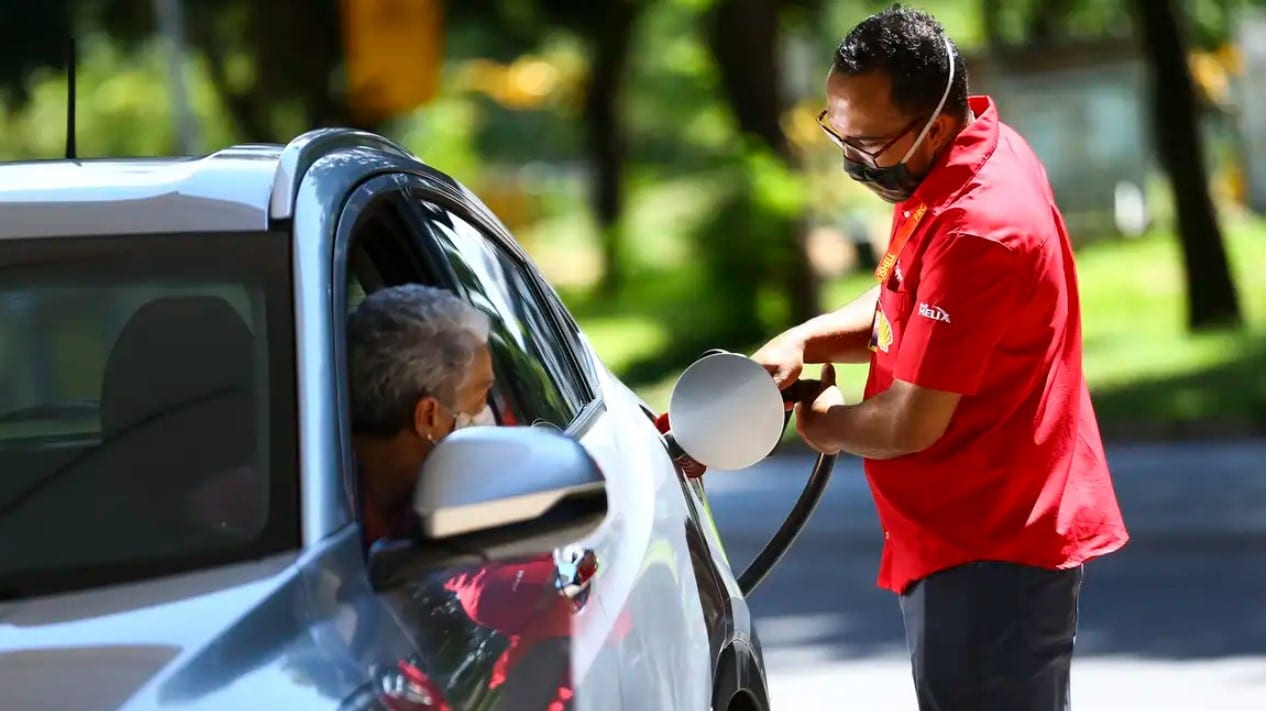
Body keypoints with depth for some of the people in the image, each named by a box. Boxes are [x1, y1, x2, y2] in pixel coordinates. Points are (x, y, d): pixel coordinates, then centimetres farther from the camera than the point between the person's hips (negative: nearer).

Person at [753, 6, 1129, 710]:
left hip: (990, 555, -10)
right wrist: (802, 343, 0)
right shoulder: (981, 145, 5)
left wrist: (825, 425, -1)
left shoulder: (975, 232, -27)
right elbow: (908, 309, 18)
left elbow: (912, 426, -22)